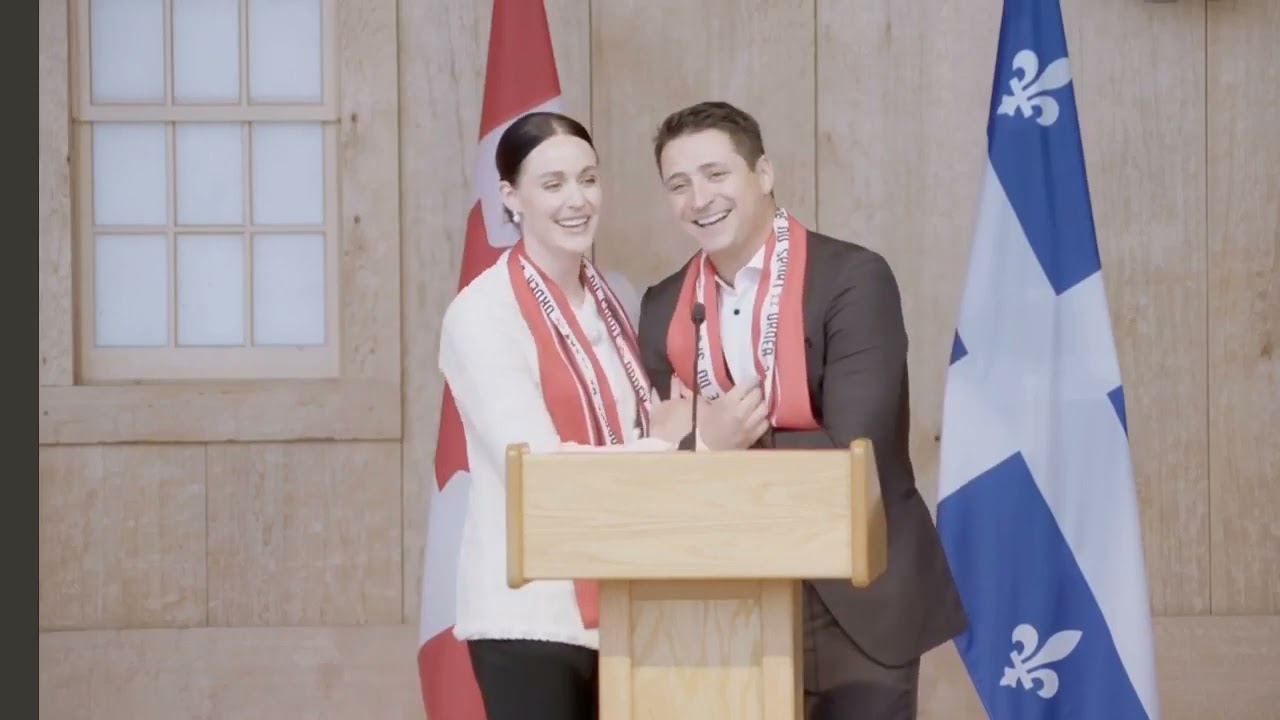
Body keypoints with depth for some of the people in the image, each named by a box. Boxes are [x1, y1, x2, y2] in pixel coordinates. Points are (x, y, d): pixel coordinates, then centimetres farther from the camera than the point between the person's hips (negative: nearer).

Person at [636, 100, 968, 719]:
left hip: (858, 605, -4)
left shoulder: (854, 280, -13)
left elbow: (853, 451, -20)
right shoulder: (664, 310, 4)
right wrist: (703, 443, -19)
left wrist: (732, 448, -18)